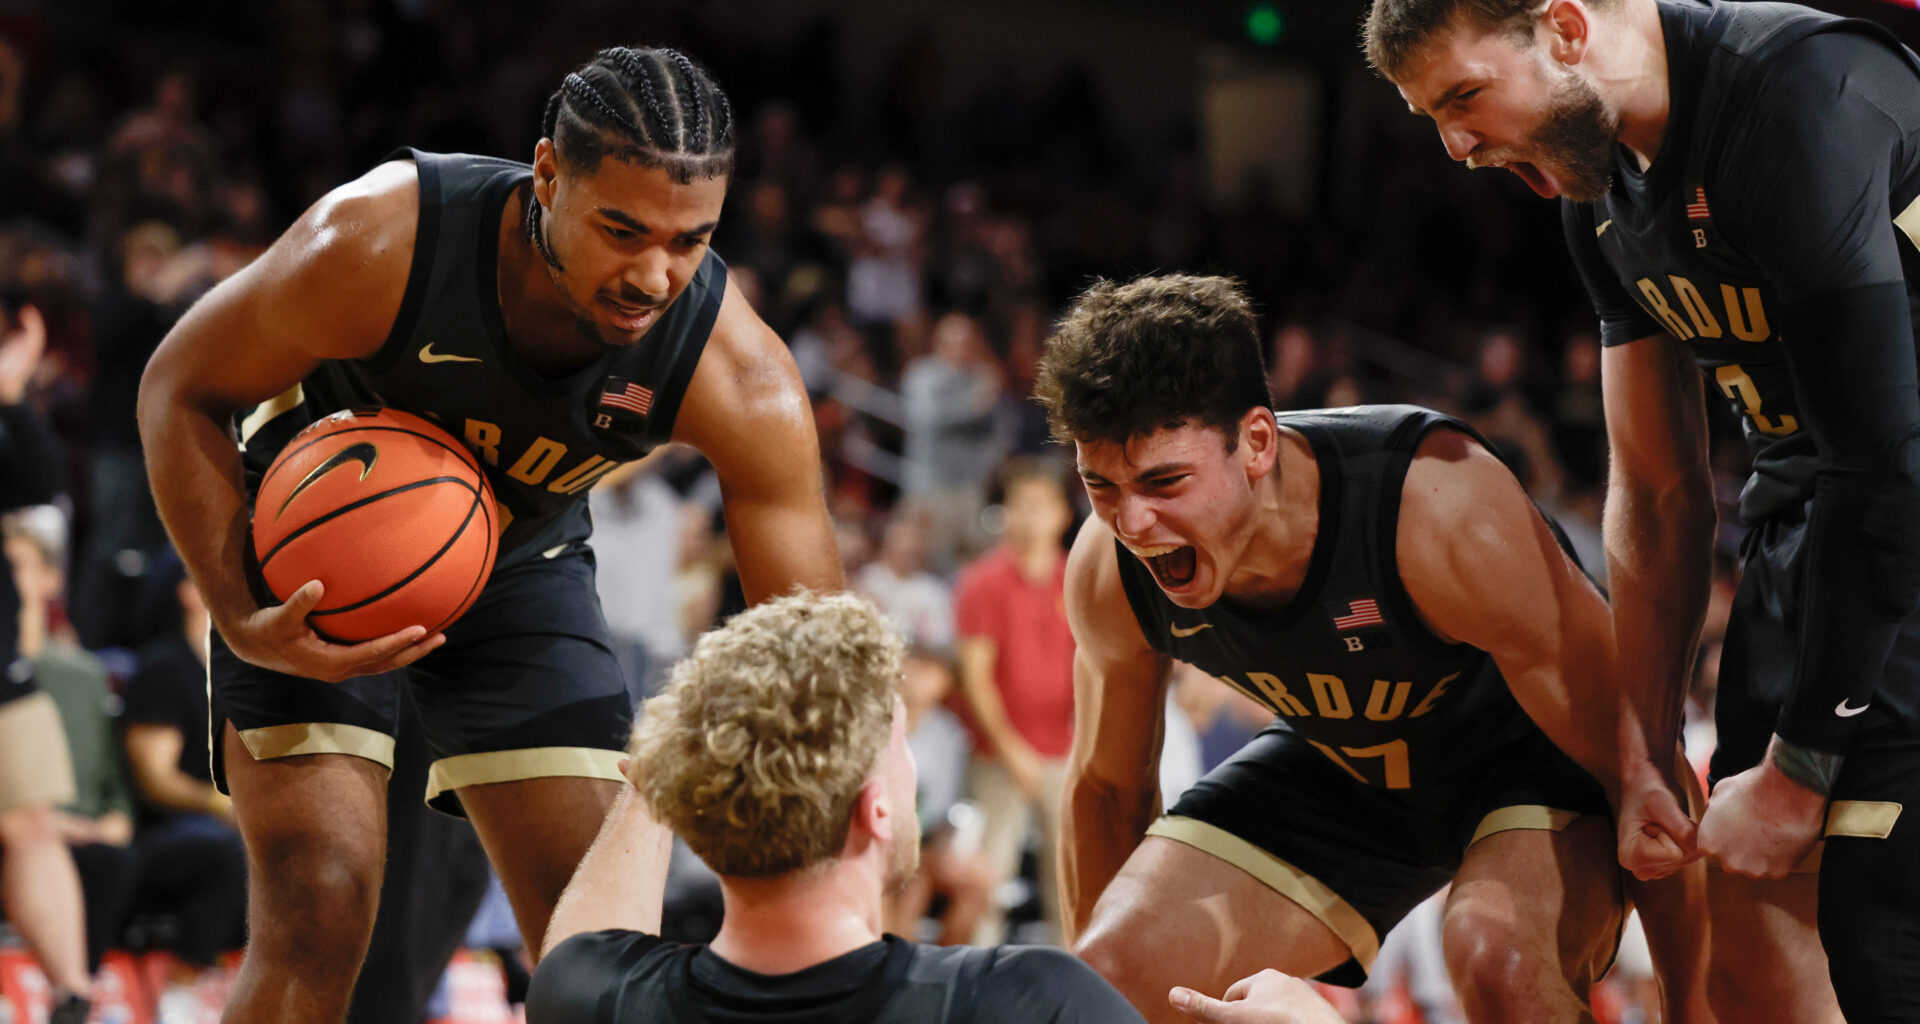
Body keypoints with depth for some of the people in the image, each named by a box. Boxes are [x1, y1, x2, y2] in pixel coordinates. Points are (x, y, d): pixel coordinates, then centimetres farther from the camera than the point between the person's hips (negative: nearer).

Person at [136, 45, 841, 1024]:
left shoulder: (740, 379, -30)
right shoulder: (377, 243, -35)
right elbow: (180, 392, -18)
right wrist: (245, 624, -29)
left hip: (521, 566, 3)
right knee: (317, 912, -17)